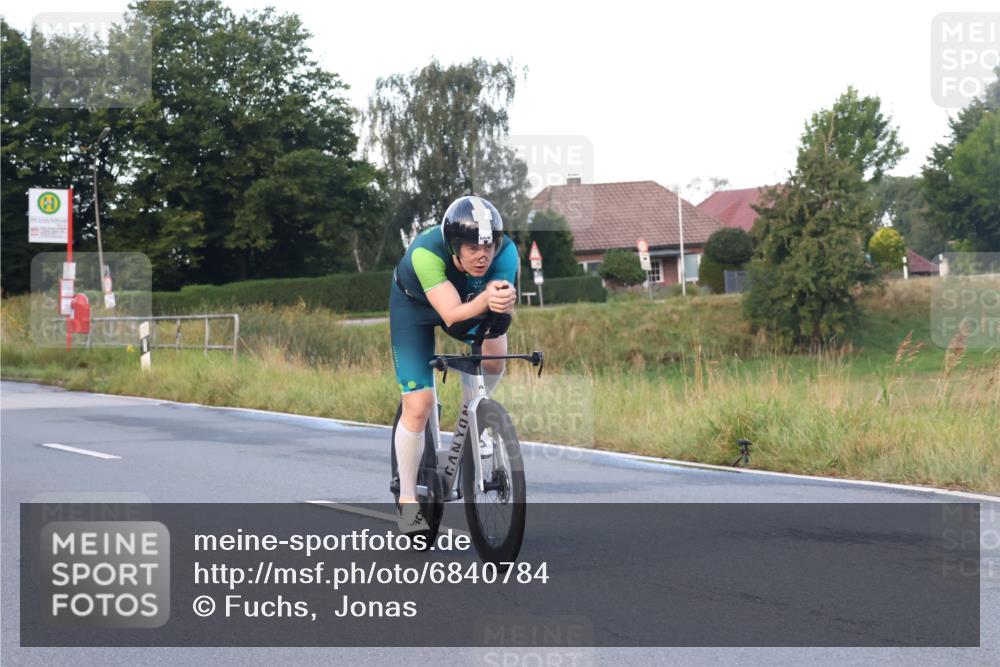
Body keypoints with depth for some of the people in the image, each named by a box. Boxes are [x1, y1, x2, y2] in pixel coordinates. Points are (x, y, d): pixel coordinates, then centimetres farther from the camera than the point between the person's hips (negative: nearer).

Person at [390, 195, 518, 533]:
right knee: (418, 405, -10)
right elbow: (451, 315, -46)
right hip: (415, 303, -3)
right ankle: (407, 499, 6)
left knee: (494, 362, -24)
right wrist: (485, 300, -65)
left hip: (471, 300, 3)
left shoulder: (506, 252, -32)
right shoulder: (426, 252, -40)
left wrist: (502, 303, -65)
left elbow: (499, 309, -42)